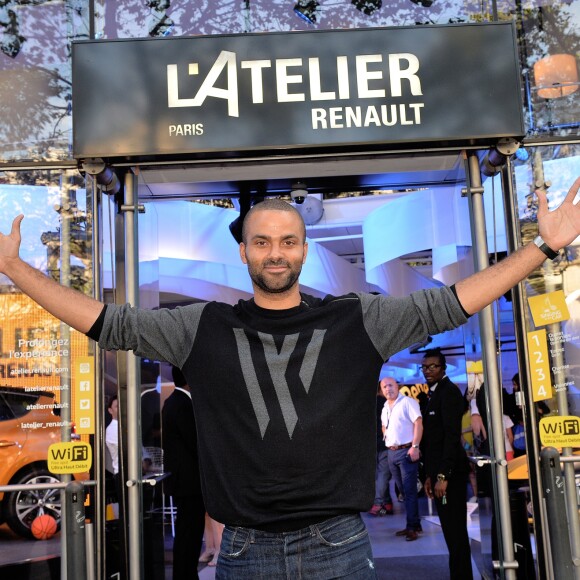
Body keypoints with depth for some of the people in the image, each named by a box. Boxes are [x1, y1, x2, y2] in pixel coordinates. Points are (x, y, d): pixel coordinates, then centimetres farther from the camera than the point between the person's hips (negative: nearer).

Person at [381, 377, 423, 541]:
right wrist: (387, 439, 12)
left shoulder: (408, 402, -7)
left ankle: (412, 527, -3)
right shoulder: (385, 408, 15)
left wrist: (415, 446, -21)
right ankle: (414, 525, 19)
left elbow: (418, 423, -14)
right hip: (391, 452, 8)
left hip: (406, 451, -8)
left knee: (410, 490, -7)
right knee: (403, 490, 11)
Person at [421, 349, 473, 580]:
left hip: (450, 472, -9)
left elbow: (452, 435, -18)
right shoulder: (435, 394, 18)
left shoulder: (448, 392, -10)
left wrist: (443, 475, -22)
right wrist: (430, 475, 15)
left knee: (455, 532, -6)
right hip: (440, 472, 9)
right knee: (452, 532, 12)